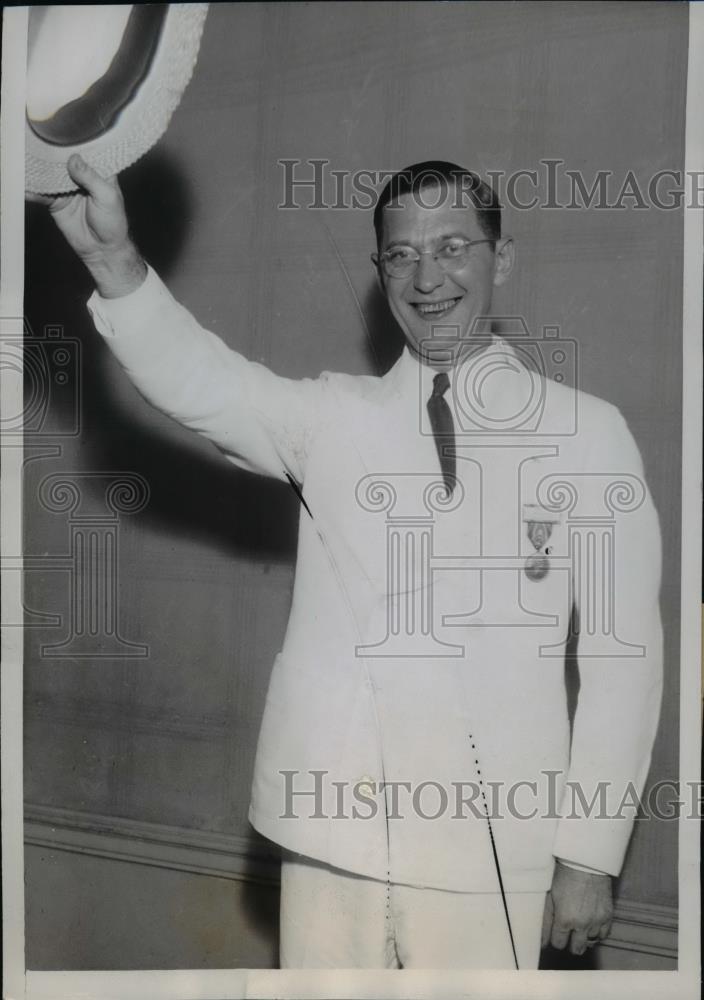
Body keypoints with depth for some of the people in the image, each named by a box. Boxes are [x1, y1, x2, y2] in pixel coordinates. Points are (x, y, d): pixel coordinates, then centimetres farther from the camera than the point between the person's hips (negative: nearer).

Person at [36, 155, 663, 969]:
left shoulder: (586, 431, 1)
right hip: (330, 832, 2)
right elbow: (201, 382, -11)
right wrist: (112, 259, -28)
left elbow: (623, 653, 0)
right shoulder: (333, 418, 7)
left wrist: (590, 854, -2)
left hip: (490, 851, -1)